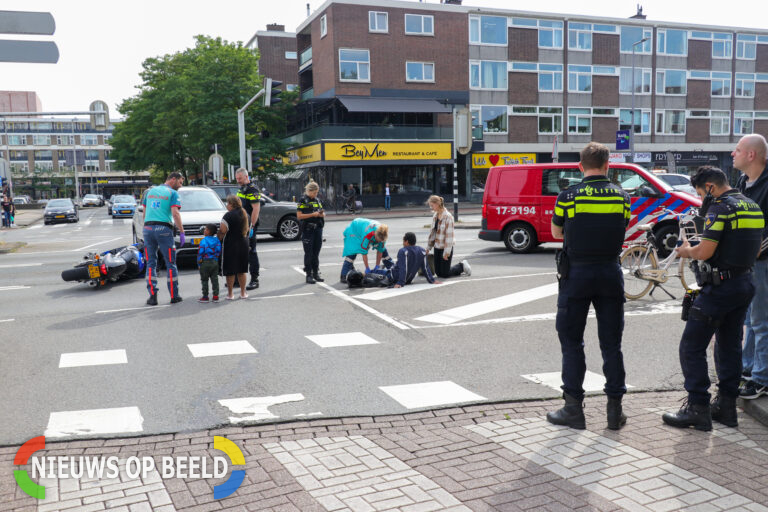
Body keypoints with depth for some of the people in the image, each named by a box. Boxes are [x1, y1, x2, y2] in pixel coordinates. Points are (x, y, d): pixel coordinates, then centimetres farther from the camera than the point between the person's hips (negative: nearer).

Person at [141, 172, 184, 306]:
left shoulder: (151, 191, 19)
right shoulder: (172, 193, 1)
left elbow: (144, 213, 19)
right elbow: (175, 214, -11)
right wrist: (182, 232, -9)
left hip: (148, 228, 5)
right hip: (164, 229, -5)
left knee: (151, 263, 8)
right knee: (171, 264, 4)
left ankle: (153, 296, 1)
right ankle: (174, 296, 7)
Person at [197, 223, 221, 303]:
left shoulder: (203, 241, -11)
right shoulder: (217, 240, 3)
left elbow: (200, 252, -10)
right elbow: (219, 251, 6)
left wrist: (199, 262, -1)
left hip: (205, 263, -4)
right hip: (215, 262, 4)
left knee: (204, 280, 5)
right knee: (215, 280, 8)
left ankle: (205, 297, 6)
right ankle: (216, 296, 6)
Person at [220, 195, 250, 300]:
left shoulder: (229, 215, -14)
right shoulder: (245, 214, 8)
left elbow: (223, 231, -18)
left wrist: (218, 238, -3)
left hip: (231, 245, -6)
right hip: (244, 244, 6)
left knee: (230, 271, 2)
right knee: (242, 270, 14)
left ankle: (230, 294, 6)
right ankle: (243, 293, 18)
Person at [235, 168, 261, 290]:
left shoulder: (252, 190, -12)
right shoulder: (241, 190, 17)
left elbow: (256, 209, -19)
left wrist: (251, 227, -23)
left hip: (248, 226, -9)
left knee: (251, 252, -5)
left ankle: (255, 280, 0)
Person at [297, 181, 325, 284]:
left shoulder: (317, 200, 14)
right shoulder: (303, 201, -4)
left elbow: (323, 212, 22)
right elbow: (299, 216, -11)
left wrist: (322, 214, -2)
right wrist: (313, 214, -17)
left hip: (318, 229, 6)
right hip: (308, 230, -6)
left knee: (316, 253, 10)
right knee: (308, 253, -2)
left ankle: (316, 273, 18)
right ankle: (309, 275, 1)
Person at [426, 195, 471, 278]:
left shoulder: (448, 217, -17)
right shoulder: (435, 215, 6)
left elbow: (449, 235, -19)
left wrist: (446, 252, -19)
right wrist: (429, 247, 15)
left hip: (445, 248, -8)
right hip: (437, 247, 8)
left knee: (445, 274, -2)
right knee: (438, 273, 10)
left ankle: (462, 266, 22)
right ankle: (460, 267, 29)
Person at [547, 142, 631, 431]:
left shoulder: (568, 196, -8)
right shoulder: (622, 196, 1)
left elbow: (556, 233, 6)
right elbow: (622, 230, 13)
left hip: (577, 273, -3)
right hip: (611, 273, 3)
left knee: (571, 342, 7)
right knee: (611, 344, 11)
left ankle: (574, 409, 9)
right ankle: (615, 409, 15)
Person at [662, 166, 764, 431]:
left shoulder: (721, 207, -16)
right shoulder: (753, 207, 12)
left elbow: (705, 252, -22)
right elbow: (754, 251, 19)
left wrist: (686, 251, -1)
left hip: (719, 286, -9)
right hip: (746, 284, 9)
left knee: (692, 347, -3)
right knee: (730, 346, 17)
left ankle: (698, 409, -2)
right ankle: (726, 405, 23)